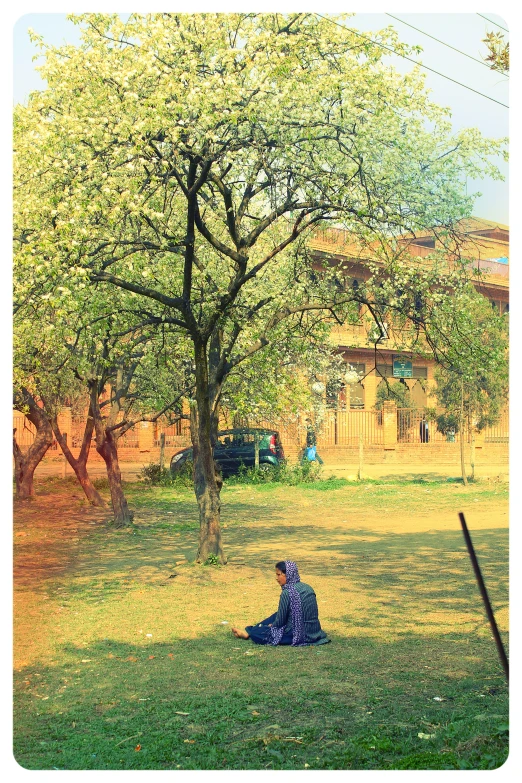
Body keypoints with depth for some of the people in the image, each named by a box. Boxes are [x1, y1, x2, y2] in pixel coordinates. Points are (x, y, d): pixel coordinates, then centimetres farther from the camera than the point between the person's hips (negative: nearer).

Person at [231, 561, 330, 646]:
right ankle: (251, 630, 34)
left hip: (300, 636, -8)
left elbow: (280, 621, -10)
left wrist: (272, 625, 11)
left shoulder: (287, 593, -18)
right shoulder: (307, 587, 6)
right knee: (277, 615, 24)